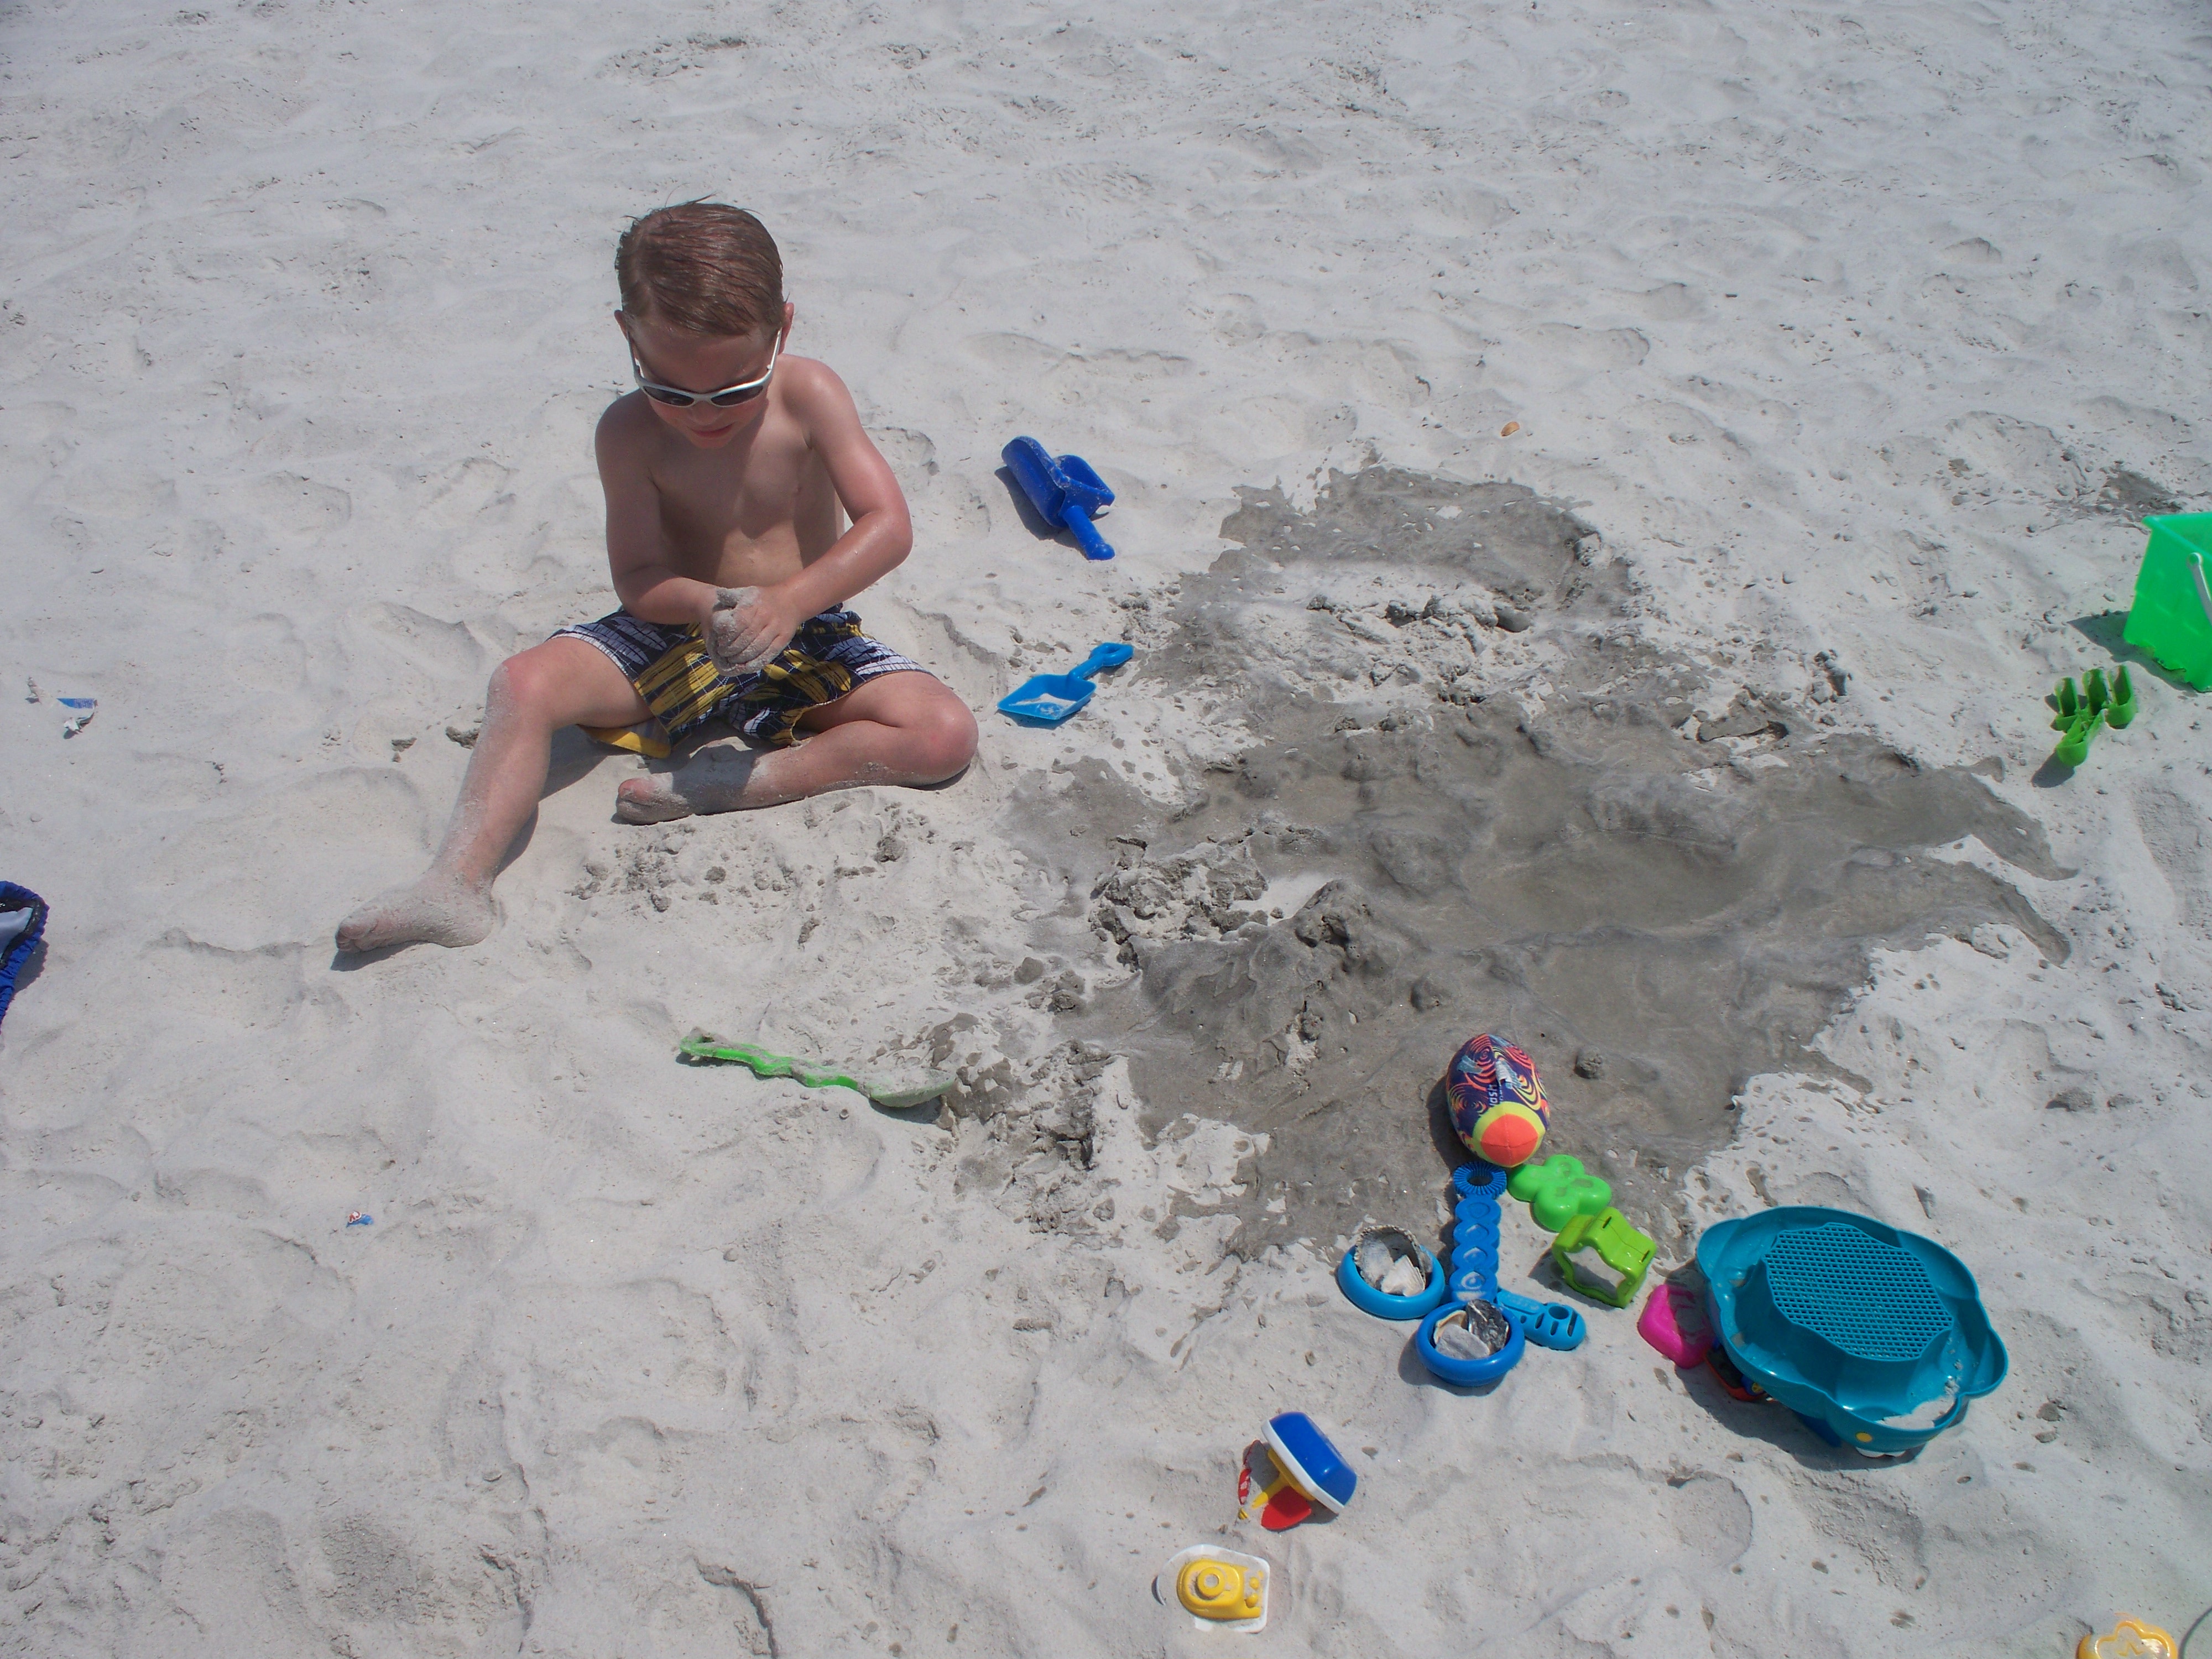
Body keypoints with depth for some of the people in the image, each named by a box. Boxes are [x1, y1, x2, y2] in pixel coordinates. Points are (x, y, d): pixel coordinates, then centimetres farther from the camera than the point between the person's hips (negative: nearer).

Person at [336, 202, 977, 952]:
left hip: (806, 636, 0)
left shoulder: (808, 396, -13)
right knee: (524, 682, -23)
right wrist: (710, 606, -34)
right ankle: (459, 881, -31)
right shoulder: (630, 433, -11)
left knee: (947, 735, -25)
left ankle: (739, 781, -28)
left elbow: (889, 526, -20)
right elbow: (638, 579, -11)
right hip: (679, 637, 1)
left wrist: (792, 599, -36)